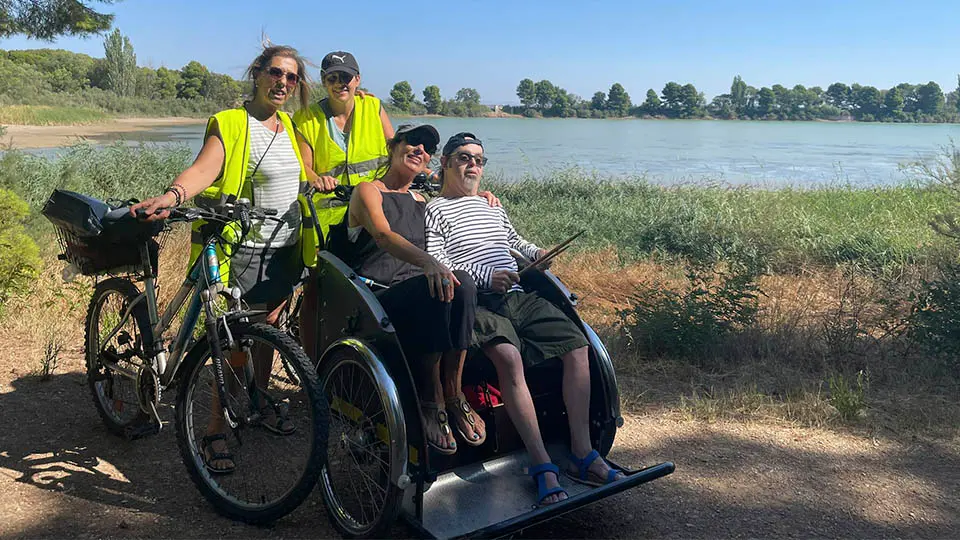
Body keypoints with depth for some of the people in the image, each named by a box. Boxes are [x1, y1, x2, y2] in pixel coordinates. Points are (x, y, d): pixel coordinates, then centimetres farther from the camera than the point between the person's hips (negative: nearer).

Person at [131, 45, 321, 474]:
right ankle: (216, 431, 7)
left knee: (268, 331, 17)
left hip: (285, 249, 6)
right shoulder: (229, 123, -10)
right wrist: (172, 195, -44)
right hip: (244, 249, -6)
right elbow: (204, 167, -27)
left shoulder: (288, 126, 12)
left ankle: (258, 404, 35)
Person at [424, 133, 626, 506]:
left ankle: (582, 454, -13)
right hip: (475, 303, -7)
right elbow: (438, 266, -5)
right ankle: (543, 467, -31)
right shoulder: (433, 210, 8)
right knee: (509, 356, -35)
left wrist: (537, 253, 18)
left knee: (576, 345, -15)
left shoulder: (492, 207, 29)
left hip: (517, 296, 7)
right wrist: (487, 276, -17)